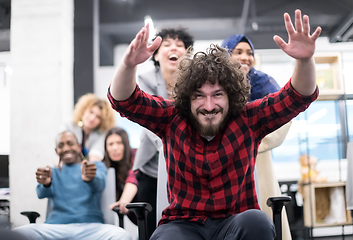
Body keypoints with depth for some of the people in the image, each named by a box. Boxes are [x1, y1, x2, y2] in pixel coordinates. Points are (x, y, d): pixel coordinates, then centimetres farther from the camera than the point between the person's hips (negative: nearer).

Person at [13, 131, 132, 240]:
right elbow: (42, 193, 3)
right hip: (55, 227, 2)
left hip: (90, 226, -1)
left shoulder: (97, 166, 20)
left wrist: (90, 178, -32)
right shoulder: (53, 172, 26)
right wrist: (45, 183, -24)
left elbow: (99, 184, -5)